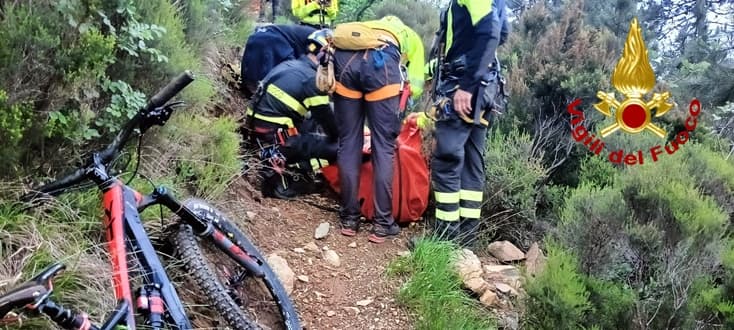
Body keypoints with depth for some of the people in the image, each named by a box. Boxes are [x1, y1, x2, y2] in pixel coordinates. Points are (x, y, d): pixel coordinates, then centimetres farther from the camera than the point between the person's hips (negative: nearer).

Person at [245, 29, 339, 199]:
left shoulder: (288, 65, 12)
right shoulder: (312, 80, -13)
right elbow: (327, 119, -4)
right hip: (275, 139, -9)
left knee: (314, 123, 25)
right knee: (336, 148, -8)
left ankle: (280, 162, 9)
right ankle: (279, 172, -11)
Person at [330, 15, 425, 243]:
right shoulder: (411, 36, 37)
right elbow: (415, 86, 25)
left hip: (344, 58, 3)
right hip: (382, 61, -3)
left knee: (348, 143, 11)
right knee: (384, 147, 5)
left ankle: (349, 220, 17)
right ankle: (382, 225, 8)